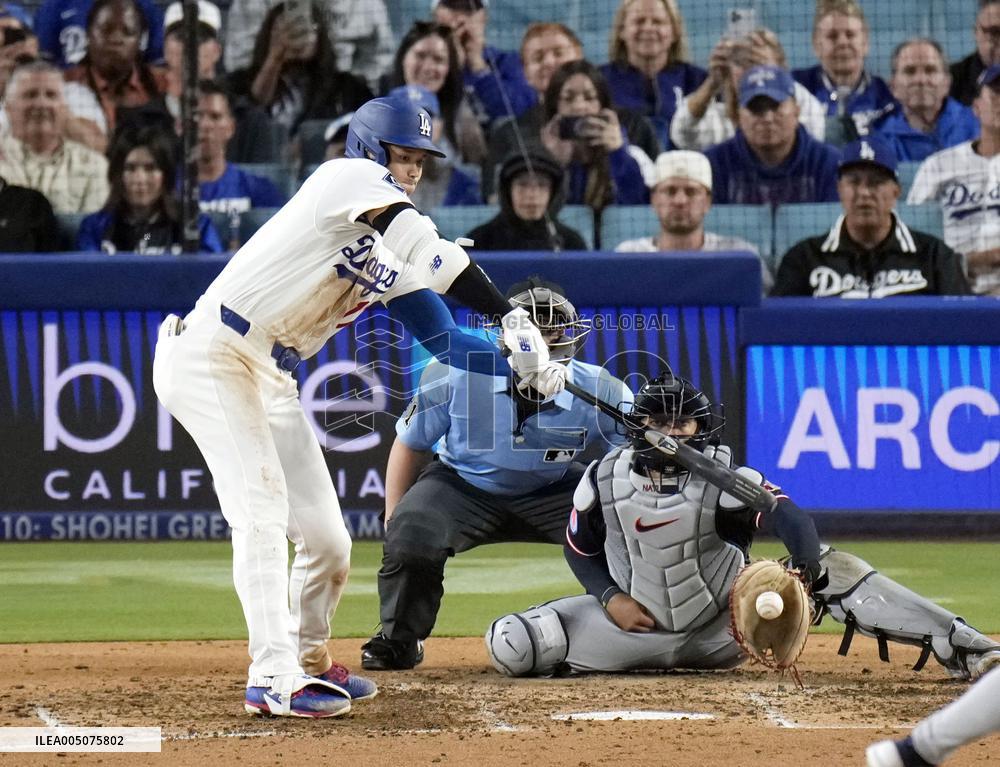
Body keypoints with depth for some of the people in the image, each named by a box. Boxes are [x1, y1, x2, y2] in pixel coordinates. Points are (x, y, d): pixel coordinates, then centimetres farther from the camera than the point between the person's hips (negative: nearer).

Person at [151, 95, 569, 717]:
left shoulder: (391, 261, 14)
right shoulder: (349, 178, -11)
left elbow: (441, 337, 10)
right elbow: (425, 247, -25)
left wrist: (522, 366, -8)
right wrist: (513, 319, -27)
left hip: (271, 382, 9)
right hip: (210, 356, -9)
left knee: (328, 540, 8)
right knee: (262, 510, -20)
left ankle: (311, 661, 29)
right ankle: (275, 678, -24)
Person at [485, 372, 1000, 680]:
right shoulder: (604, 480, -8)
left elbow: (791, 520, -31)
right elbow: (580, 549, 6)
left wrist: (803, 574, -51)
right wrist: (609, 598, -12)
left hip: (721, 624, -2)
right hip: (636, 620, 2)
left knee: (831, 568, -22)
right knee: (509, 646, -17)